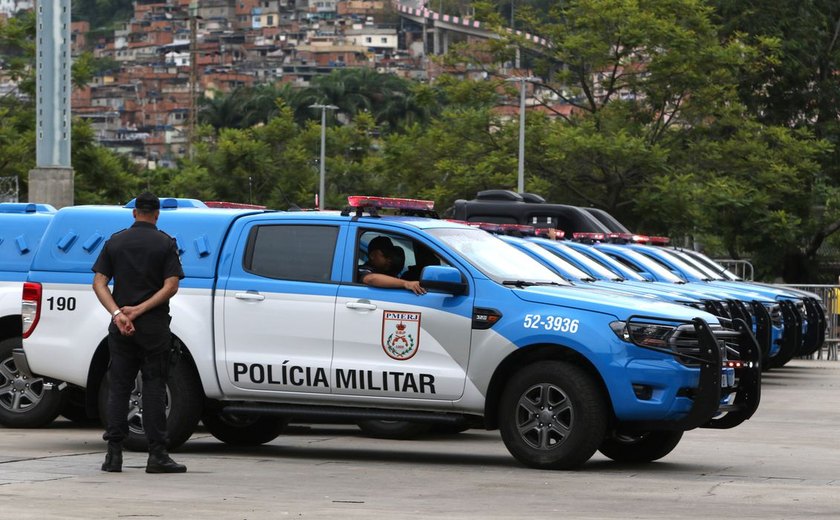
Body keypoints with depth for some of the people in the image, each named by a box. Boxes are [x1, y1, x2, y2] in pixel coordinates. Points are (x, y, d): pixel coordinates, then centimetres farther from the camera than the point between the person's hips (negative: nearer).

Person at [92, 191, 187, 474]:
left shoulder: (115, 241, 6)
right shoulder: (166, 243, -2)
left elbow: (99, 283, -2)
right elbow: (171, 286, -12)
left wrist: (118, 314, -12)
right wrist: (139, 310, -12)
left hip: (120, 327, 3)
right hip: (154, 327, -3)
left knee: (119, 387, 7)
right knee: (154, 387, 0)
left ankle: (114, 453, 2)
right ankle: (157, 455, -2)